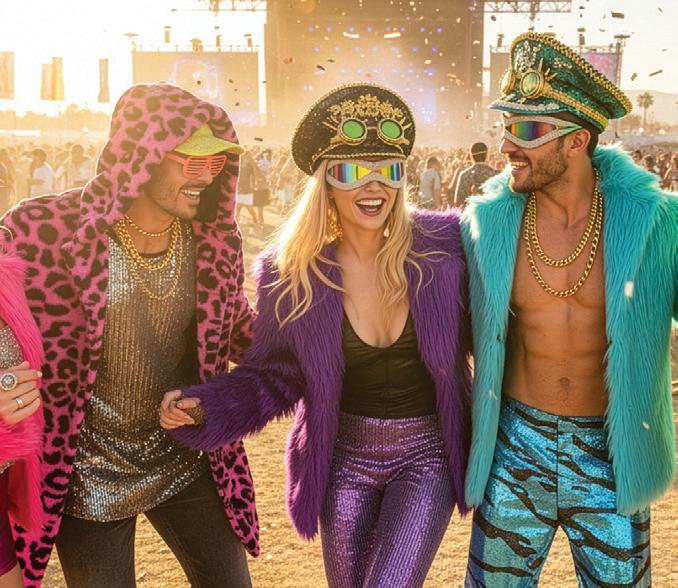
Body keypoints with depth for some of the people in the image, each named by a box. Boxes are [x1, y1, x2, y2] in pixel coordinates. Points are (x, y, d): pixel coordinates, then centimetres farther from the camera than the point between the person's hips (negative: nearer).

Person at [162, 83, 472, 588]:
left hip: (427, 456, -1)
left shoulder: (444, 245, -14)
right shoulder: (291, 272, -11)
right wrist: (202, 406, -17)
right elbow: (272, 376, -2)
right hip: (343, 457, 2)